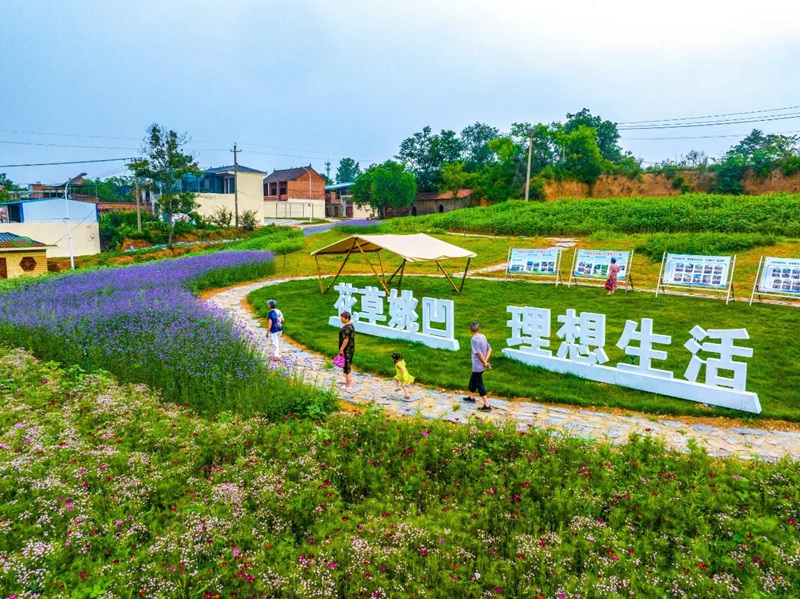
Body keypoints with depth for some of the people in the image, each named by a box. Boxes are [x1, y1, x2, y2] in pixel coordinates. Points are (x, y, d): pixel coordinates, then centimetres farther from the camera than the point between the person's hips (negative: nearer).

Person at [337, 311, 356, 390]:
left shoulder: (346, 328, -22)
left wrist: (341, 349, -23)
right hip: (351, 348, 10)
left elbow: (346, 339, -27)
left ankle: (348, 385, 5)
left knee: (346, 366, -1)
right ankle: (349, 380, 37)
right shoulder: (351, 326, 8)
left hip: (346, 350, -10)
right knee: (348, 364, 22)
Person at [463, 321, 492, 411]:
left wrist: (484, 363, -11)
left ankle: (487, 405, 0)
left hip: (477, 366, -9)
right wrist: (485, 361, -3)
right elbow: (489, 349, 5)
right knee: (473, 380, 27)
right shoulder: (483, 336, 4)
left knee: (479, 385, -2)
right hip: (480, 366, 9)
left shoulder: (474, 339, -21)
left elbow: (479, 353, -25)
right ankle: (471, 397, 45)